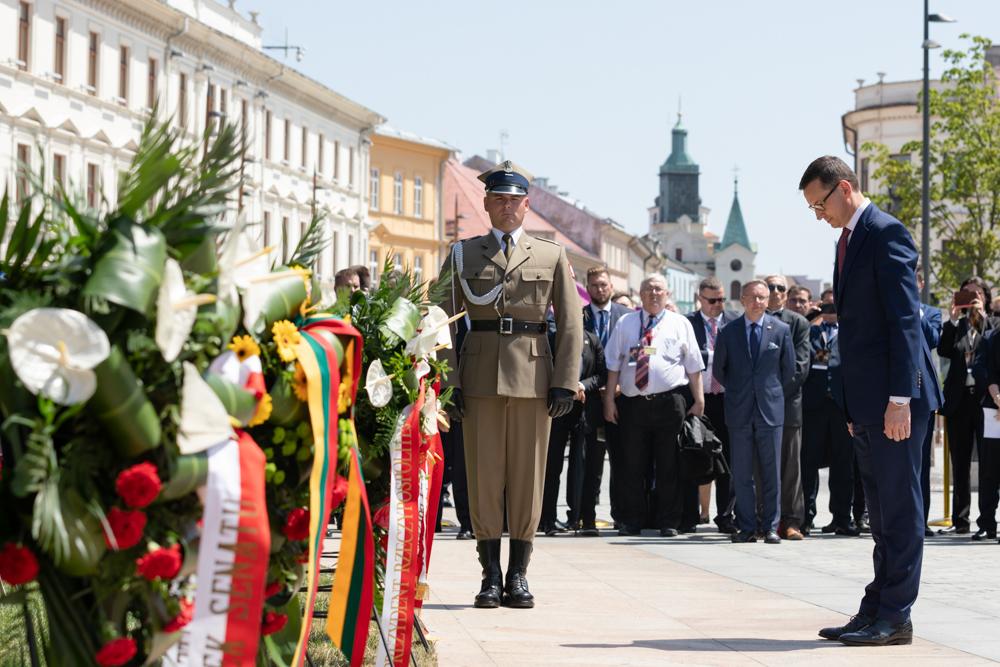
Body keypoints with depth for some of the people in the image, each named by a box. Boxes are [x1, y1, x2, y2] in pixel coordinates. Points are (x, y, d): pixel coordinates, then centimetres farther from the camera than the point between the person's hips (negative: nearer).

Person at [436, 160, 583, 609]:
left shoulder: (552, 256, 9)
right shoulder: (463, 254, 9)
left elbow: (571, 324, 6)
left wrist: (566, 383, -4)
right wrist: (448, 381, -4)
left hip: (534, 378, 0)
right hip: (480, 376, 0)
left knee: (527, 475, 2)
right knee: (483, 475, -1)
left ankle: (518, 576, 9)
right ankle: (491, 575, 6)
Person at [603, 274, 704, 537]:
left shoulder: (680, 324, 9)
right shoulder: (625, 324, 13)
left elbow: (694, 367, 7)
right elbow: (614, 364, 10)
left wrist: (699, 401, 2)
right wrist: (609, 399, 4)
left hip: (670, 403, -1)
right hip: (633, 403, 1)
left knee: (668, 466, 2)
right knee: (633, 466, 3)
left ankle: (668, 523, 7)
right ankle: (631, 522, 10)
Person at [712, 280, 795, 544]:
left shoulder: (781, 330, 3)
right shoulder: (729, 332, 4)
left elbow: (789, 368, 10)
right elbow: (718, 369, 14)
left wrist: (772, 391, 11)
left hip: (770, 410, 0)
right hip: (739, 412, 1)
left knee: (771, 473, 1)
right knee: (741, 473, 2)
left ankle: (770, 527, 6)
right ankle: (747, 527, 7)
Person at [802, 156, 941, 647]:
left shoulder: (886, 233, -11)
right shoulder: (848, 240, 18)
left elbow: (904, 318, -17)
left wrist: (899, 399, -21)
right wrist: (854, 406, 17)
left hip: (894, 400, -9)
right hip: (866, 403, 10)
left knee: (898, 508, -4)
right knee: (881, 512, 12)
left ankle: (895, 616, -1)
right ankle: (876, 609, 17)